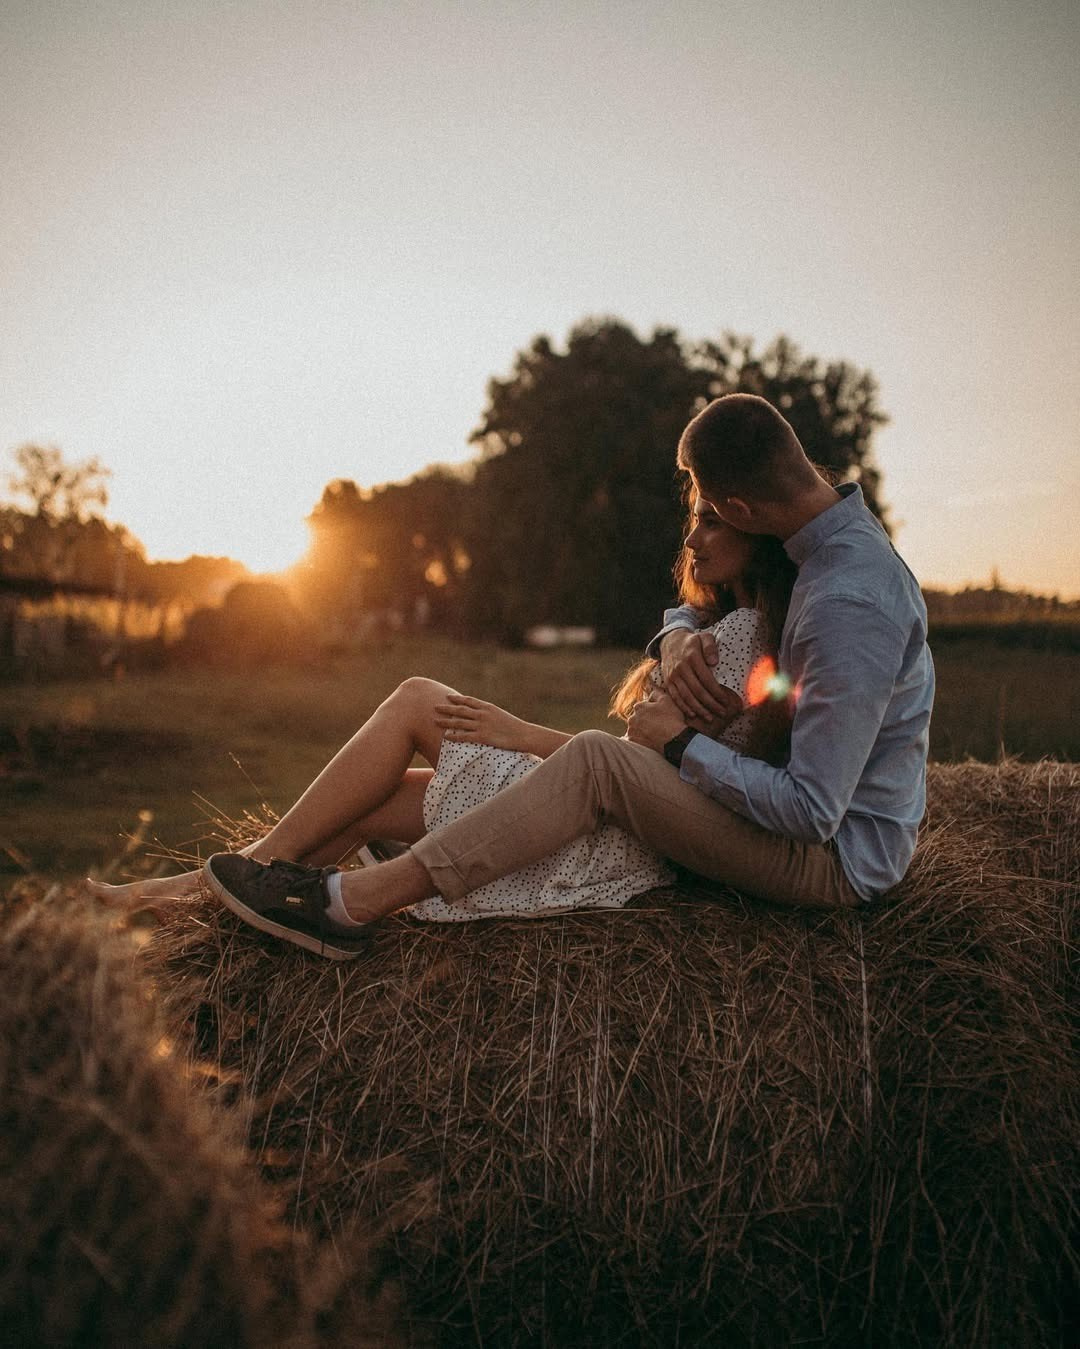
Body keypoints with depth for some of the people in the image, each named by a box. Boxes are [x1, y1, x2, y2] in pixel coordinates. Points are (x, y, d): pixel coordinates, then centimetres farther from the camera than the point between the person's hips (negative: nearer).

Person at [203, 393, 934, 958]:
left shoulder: (849, 608, -29)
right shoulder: (836, 535, 3)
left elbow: (812, 810, -29)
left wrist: (682, 743, -18)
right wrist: (680, 638, -9)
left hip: (837, 861, -10)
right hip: (836, 823, 10)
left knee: (594, 760, -24)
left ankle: (348, 903, -21)